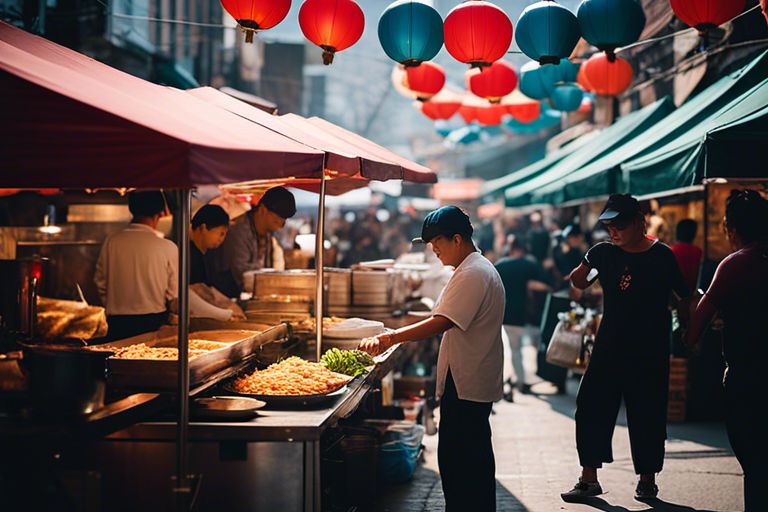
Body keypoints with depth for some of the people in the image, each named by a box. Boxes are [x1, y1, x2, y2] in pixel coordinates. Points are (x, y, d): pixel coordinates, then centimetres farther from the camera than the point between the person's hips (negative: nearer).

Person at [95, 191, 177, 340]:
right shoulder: (167, 247, -10)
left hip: (117, 324, 2)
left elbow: (101, 282, 6)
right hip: (154, 322, -2)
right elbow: (173, 293, -5)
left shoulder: (111, 242, -3)